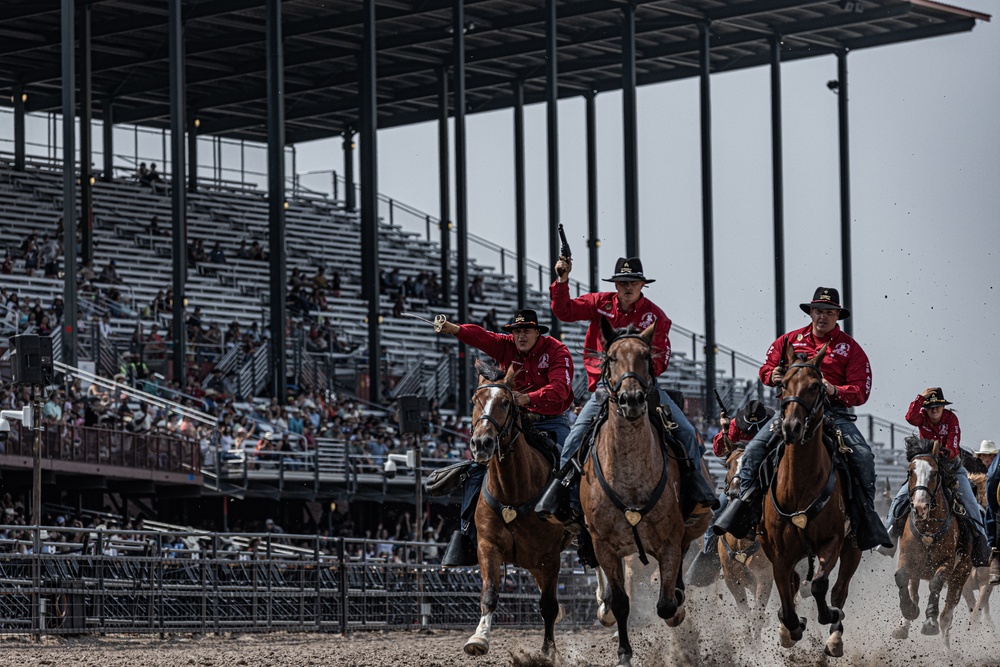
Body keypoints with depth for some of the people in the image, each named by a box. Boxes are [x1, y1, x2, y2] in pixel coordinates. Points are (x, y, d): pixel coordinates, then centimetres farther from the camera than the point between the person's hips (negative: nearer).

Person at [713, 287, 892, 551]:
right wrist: (773, 376, -6)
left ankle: (866, 512, -10)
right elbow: (766, 368, 19)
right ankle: (746, 498, -9)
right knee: (755, 447, -19)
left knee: (863, 456, -22)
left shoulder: (850, 348, 5)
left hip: (834, 411, -1)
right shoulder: (789, 340, 11)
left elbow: (860, 392, -1)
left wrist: (835, 391, -21)